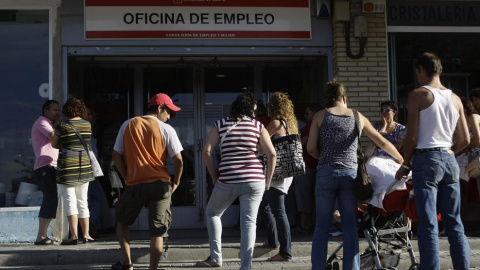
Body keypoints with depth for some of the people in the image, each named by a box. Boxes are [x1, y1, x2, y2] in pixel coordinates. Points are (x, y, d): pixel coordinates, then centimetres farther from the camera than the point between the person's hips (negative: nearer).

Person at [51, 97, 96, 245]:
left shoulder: (63, 126, -7)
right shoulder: (87, 125, 4)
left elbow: (54, 144, 4)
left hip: (67, 165, -4)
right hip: (85, 164, 4)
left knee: (70, 201, -3)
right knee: (83, 201, 12)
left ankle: (74, 235, -10)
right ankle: (86, 234, 15)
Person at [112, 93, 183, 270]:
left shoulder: (127, 125, 6)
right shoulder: (166, 129, -2)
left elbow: (116, 156, 6)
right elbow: (178, 160, -6)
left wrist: (127, 178, 12)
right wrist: (175, 182, 7)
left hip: (134, 185, 2)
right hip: (160, 184, -2)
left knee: (122, 220, 24)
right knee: (157, 232, 4)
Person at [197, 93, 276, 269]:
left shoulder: (220, 124, 7)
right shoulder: (257, 126, 7)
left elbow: (207, 152, -1)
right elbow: (272, 154, 0)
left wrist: (214, 177, 7)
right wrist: (268, 181, 8)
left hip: (228, 180, 0)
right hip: (254, 180, 0)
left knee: (212, 213, 21)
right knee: (249, 222, 6)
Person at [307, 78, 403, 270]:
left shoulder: (320, 116, 6)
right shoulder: (358, 117, 11)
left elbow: (311, 148, 0)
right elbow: (383, 143, 14)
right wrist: (402, 160, 26)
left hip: (325, 173, -1)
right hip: (350, 174, 1)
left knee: (322, 226, 5)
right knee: (350, 228, 4)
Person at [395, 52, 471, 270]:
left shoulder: (417, 95, -5)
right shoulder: (455, 99, 10)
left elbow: (412, 137, -7)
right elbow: (465, 140, 11)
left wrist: (405, 164, 5)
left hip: (426, 161, -5)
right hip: (450, 161, 5)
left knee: (428, 225, -5)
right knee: (455, 223, 10)